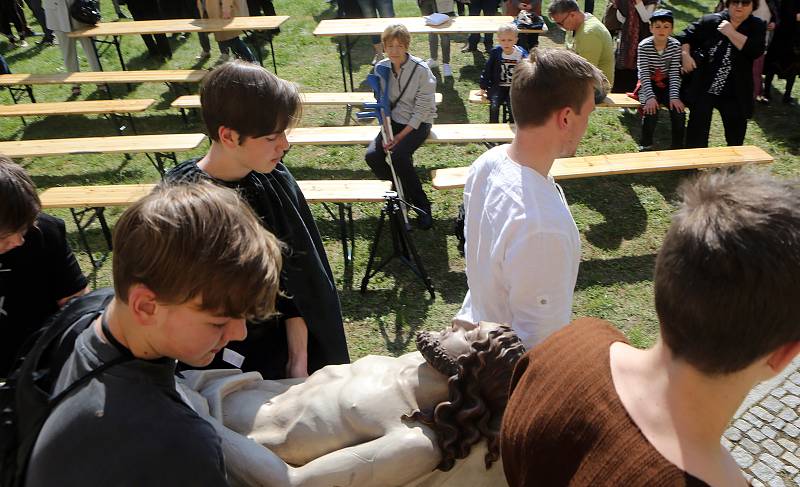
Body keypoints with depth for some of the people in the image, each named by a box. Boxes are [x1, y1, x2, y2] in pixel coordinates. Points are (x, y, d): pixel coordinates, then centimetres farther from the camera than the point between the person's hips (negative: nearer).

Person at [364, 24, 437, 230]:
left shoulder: (421, 70, -16)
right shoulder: (381, 68, -2)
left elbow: (422, 109, -15)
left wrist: (401, 135, -19)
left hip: (418, 123, -5)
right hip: (394, 120, 5)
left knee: (399, 155, -30)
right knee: (372, 156, -19)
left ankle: (422, 205, -11)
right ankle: (402, 190, 8)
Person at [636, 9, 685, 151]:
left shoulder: (675, 45, -8)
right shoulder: (644, 46, -15)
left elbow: (675, 73, -10)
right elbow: (644, 74, -19)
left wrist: (674, 96, -22)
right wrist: (650, 97, -30)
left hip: (666, 84, 2)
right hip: (648, 84, -2)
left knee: (679, 112, -17)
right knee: (651, 112, -27)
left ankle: (677, 146, 2)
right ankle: (646, 146, -5)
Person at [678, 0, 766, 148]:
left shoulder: (757, 26, -2)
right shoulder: (711, 21, -2)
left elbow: (755, 51, -19)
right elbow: (686, 36, 9)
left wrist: (731, 32, -18)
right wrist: (685, 55, -8)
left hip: (734, 93, 1)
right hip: (703, 88, -1)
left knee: (736, 133, 13)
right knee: (697, 132, 3)